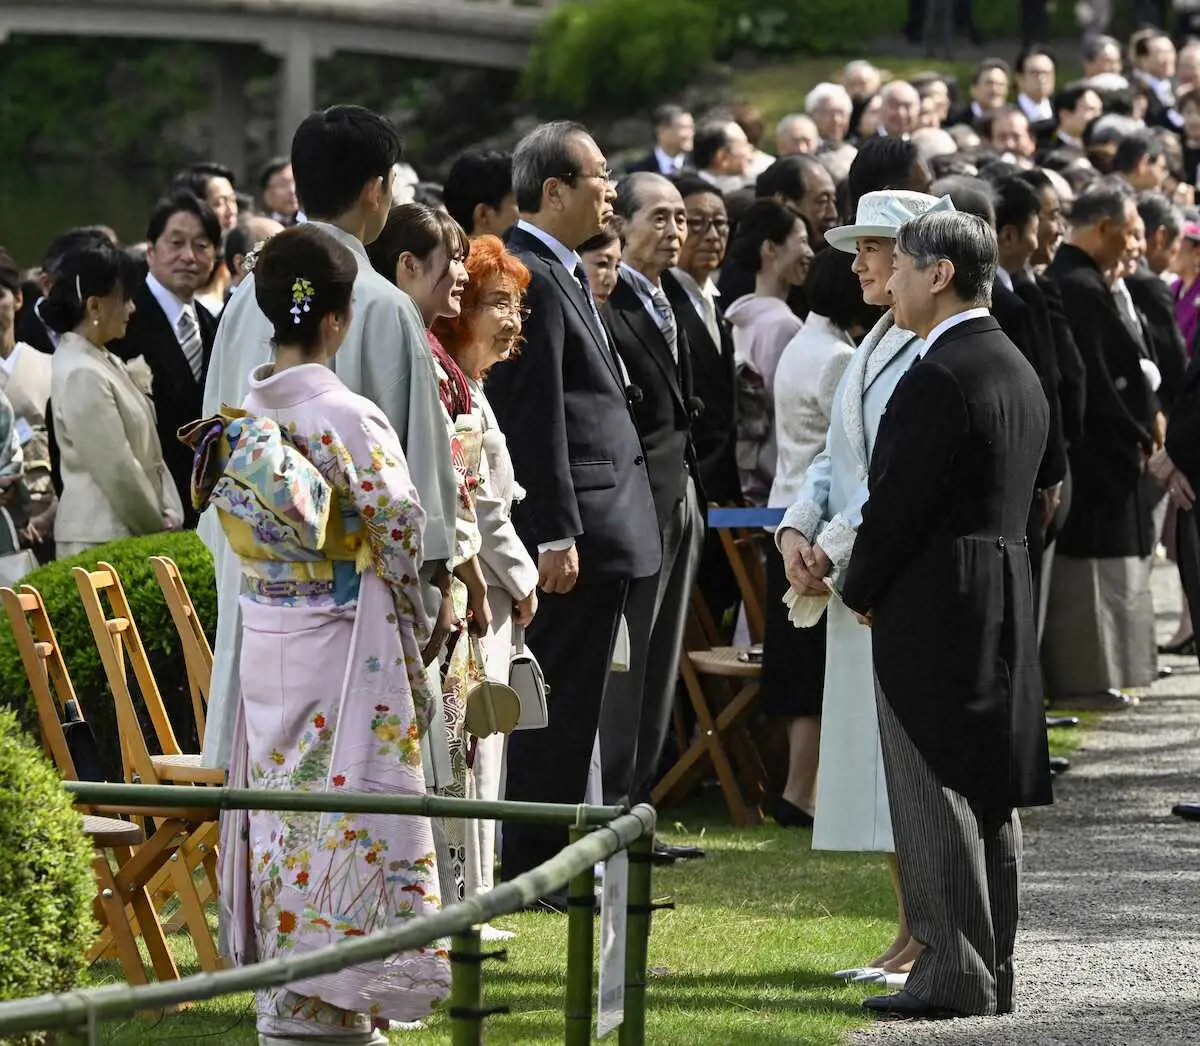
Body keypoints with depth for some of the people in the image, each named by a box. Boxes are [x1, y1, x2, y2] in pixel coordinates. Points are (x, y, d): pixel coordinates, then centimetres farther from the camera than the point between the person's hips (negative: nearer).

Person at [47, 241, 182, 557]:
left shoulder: (104, 362, 12)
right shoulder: (81, 376, -16)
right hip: (100, 540, -9)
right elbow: (118, 471, -16)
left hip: (126, 534, 9)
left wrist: (168, 517, 5)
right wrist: (159, 530, -6)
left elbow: (146, 452, 14)